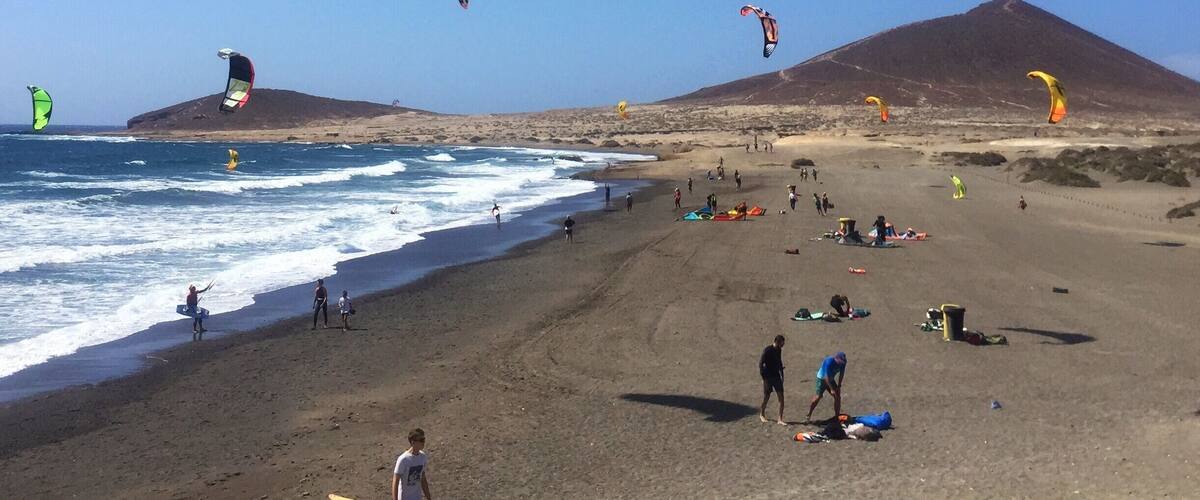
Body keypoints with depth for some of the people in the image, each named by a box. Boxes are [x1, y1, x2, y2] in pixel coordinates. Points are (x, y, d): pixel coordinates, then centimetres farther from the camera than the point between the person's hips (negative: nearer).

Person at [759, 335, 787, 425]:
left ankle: (780, 419, 0)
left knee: (781, 396, -3)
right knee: (766, 397, 7)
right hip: (768, 377, -6)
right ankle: (762, 414, 31)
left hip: (777, 376, 6)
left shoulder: (779, 350, 4)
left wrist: (782, 375, 15)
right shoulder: (767, 350, -17)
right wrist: (764, 378, -16)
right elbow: (761, 364, -16)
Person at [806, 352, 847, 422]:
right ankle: (808, 416, -5)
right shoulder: (829, 362, -34)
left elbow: (841, 374, 0)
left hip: (831, 380, 7)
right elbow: (827, 377, -32)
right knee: (818, 397, -13)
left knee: (838, 397, -1)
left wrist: (839, 386, -3)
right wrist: (832, 389, -29)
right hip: (822, 379, -7)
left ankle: (837, 415, 9)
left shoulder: (842, 362, -14)